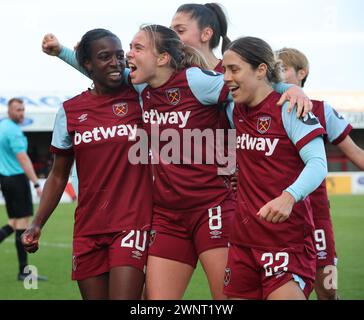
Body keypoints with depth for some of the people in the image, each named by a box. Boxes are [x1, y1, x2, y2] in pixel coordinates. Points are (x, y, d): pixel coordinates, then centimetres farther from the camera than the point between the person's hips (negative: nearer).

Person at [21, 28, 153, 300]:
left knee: (122, 297, -16)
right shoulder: (70, 111, 7)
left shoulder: (139, 98, 0)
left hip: (131, 223, -3)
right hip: (88, 229, 3)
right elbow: (58, 176, 13)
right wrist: (38, 223, 4)